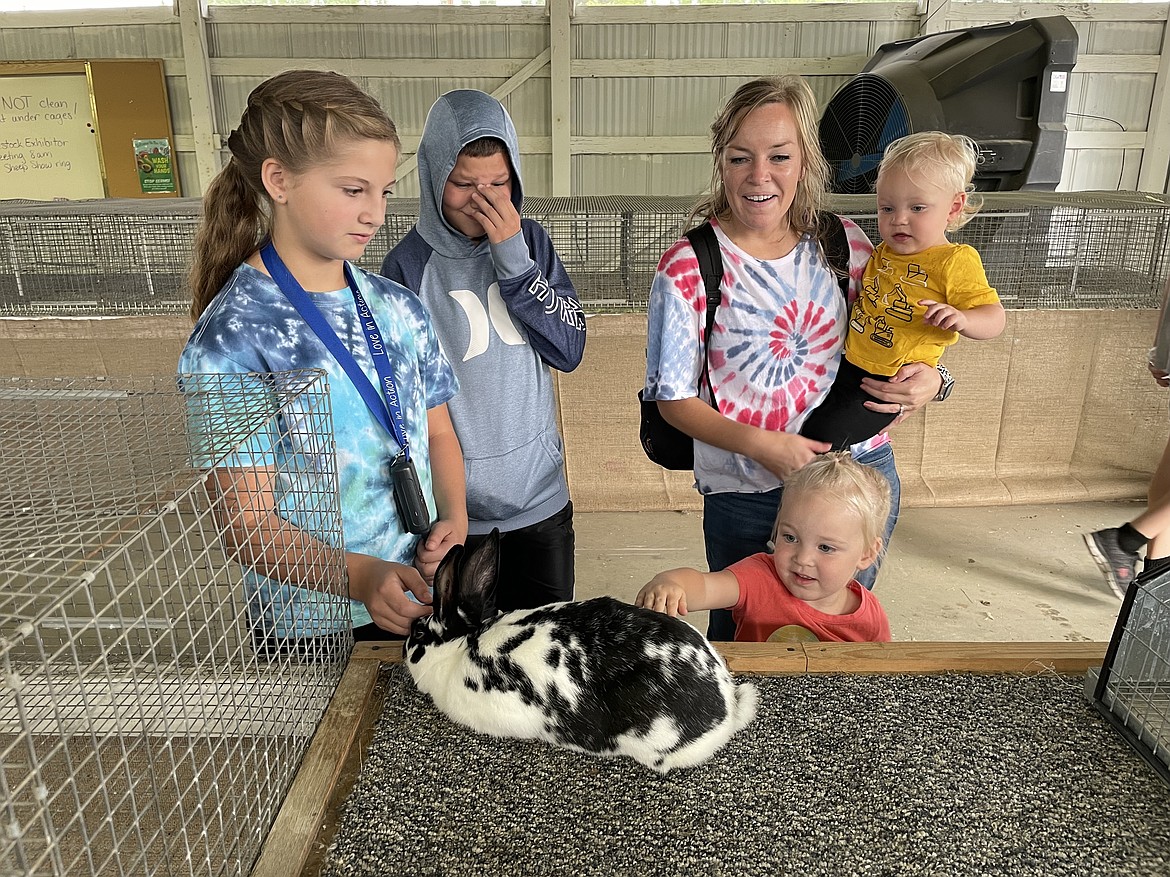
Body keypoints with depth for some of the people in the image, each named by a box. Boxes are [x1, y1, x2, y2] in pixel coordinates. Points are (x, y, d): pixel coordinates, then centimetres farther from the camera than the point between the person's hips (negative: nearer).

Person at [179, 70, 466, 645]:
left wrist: (454, 517, -10)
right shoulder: (233, 339, -18)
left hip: (423, 597, 6)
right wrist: (359, 576, -33)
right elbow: (251, 527, -17)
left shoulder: (399, 309, 0)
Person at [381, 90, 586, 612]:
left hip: (541, 493, 3)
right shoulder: (408, 265, -12)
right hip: (455, 509, -3)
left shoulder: (529, 241, -2)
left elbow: (569, 351, -7)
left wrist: (513, 258, -17)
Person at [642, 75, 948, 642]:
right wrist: (765, 446, -22)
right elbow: (674, 400, -10)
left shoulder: (843, 243, -3)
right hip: (745, 494, -3)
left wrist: (928, 381, -13)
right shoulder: (687, 269, -14)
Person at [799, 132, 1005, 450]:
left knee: (820, 435, -20)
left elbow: (994, 317, -14)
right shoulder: (883, 253, 9)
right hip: (847, 363, 8)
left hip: (891, 382, -8)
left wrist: (962, 320, -36)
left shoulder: (956, 261, -12)